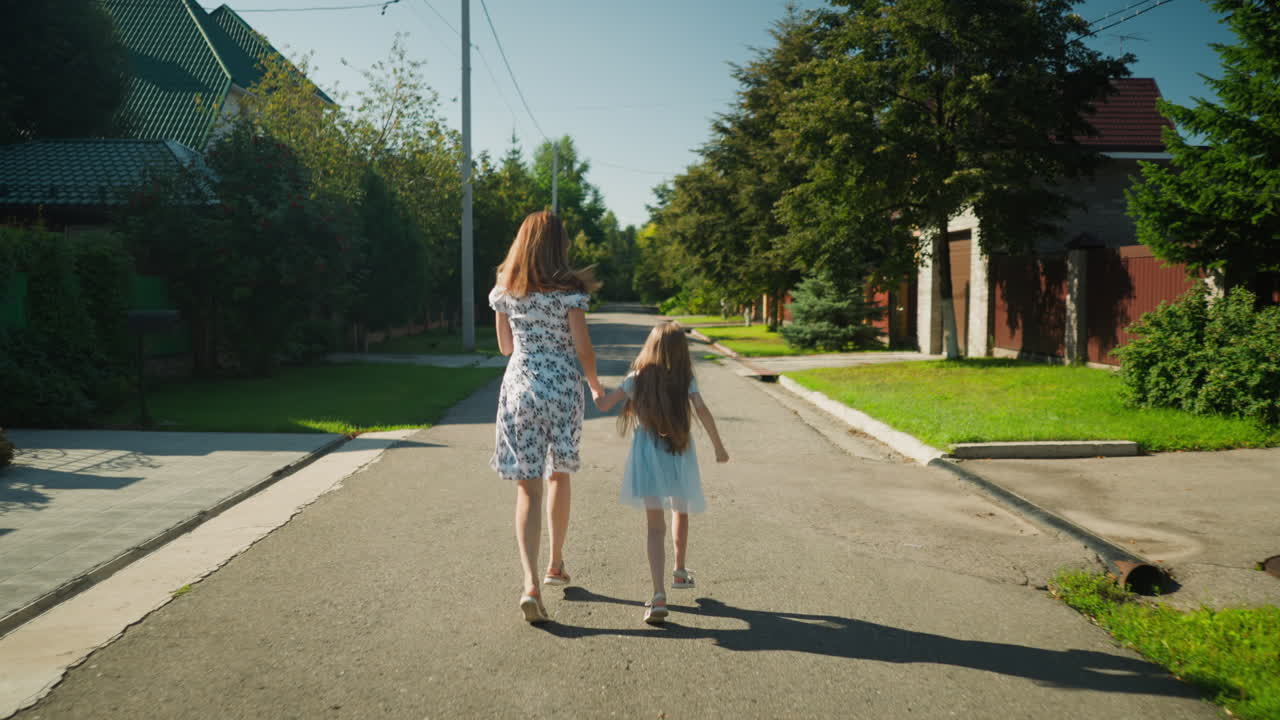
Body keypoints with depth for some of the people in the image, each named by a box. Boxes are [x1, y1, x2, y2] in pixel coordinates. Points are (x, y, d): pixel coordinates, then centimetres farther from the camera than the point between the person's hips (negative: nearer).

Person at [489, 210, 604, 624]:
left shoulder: (503, 291, 3)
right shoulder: (568, 290, -7)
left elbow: (506, 346, 11)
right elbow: (583, 347, -9)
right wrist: (595, 384, 7)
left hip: (519, 388, 1)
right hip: (563, 389, -1)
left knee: (528, 487, -1)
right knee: (559, 475, 19)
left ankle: (531, 583, -14)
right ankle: (556, 564, 32)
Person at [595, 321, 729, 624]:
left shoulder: (637, 378, 0)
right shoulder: (686, 379, 0)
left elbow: (604, 405, -2)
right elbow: (702, 410, -14)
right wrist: (719, 446, -7)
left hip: (647, 457, -1)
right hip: (680, 455, 1)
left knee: (655, 526, -3)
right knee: (680, 513, 25)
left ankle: (659, 597, -16)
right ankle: (679, 572, 45)